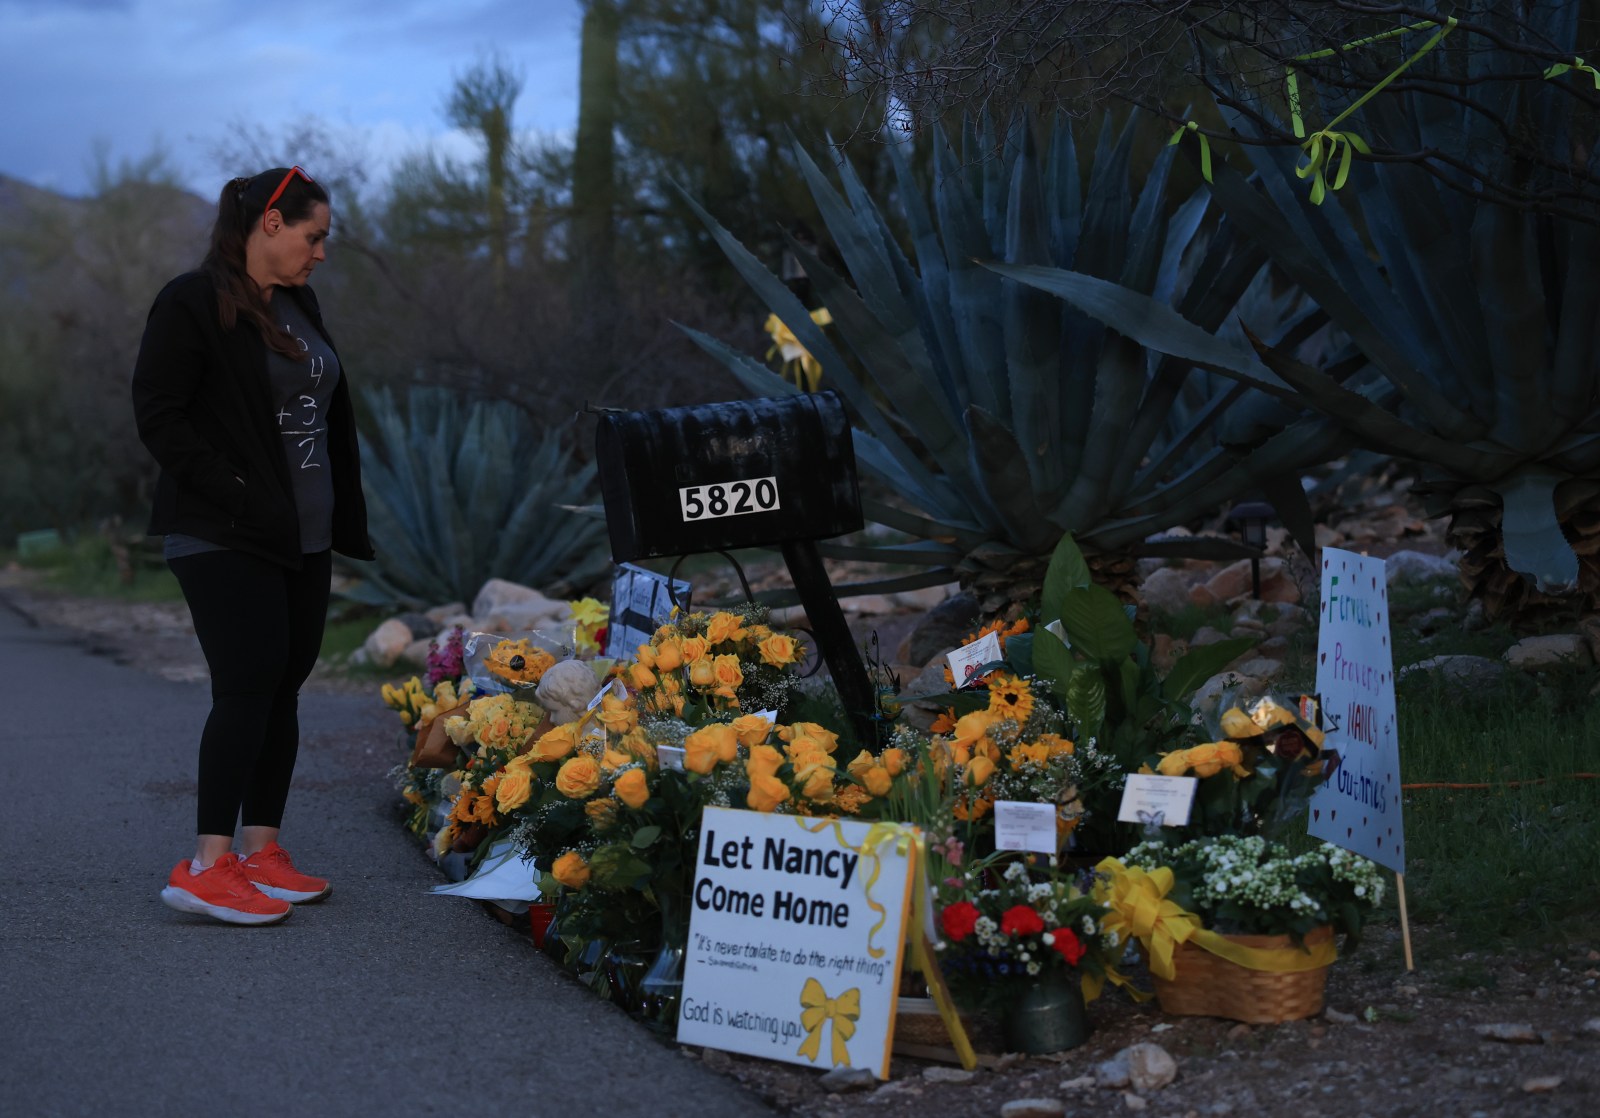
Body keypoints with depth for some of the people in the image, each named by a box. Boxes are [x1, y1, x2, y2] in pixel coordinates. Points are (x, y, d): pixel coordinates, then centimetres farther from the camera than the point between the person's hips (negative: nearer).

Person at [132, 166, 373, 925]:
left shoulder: (299, 306, 15)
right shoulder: (192, 304, -10)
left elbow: (332, 417, 21)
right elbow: (157, 414, -14)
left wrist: (346, 516, 14)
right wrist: (233, 493, -19)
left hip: (302, 538, 8)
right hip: (226, 541, -8)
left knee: (283, 687, 8)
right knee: (248, 686, -13)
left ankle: (261, 852, 16)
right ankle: (208, 868, -10)